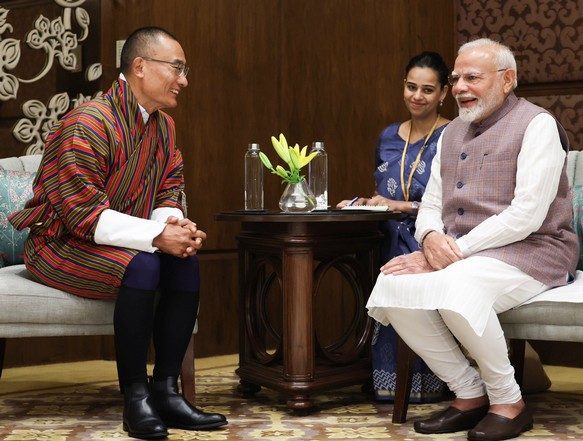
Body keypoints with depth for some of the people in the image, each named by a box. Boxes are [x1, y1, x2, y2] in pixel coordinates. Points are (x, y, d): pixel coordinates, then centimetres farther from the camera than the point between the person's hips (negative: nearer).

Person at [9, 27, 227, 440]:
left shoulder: (164, 126, 4)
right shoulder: (87, 123, -22)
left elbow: (169, 191, 7)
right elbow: (82, 213, -28)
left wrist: (174, 224, -17)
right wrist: (156, 235, -32)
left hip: (117, 243, 8)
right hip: (63, 245, -7)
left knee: (186, 262, -17)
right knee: (141, 266, -32)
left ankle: (166, 388, -13)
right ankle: (135, 394, -21)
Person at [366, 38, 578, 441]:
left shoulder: (536, 125, -7)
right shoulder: (452, 134, 16)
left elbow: (526, 216, -18)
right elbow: (430, 207, 15)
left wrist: (456, 251, -21)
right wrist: (432, 238, -10)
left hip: (530, 252, -7)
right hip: (459, 255, 7)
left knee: (457, 290, -35)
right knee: (393, 285, -19)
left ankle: (508, 401, -11)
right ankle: (469, 394, -4)